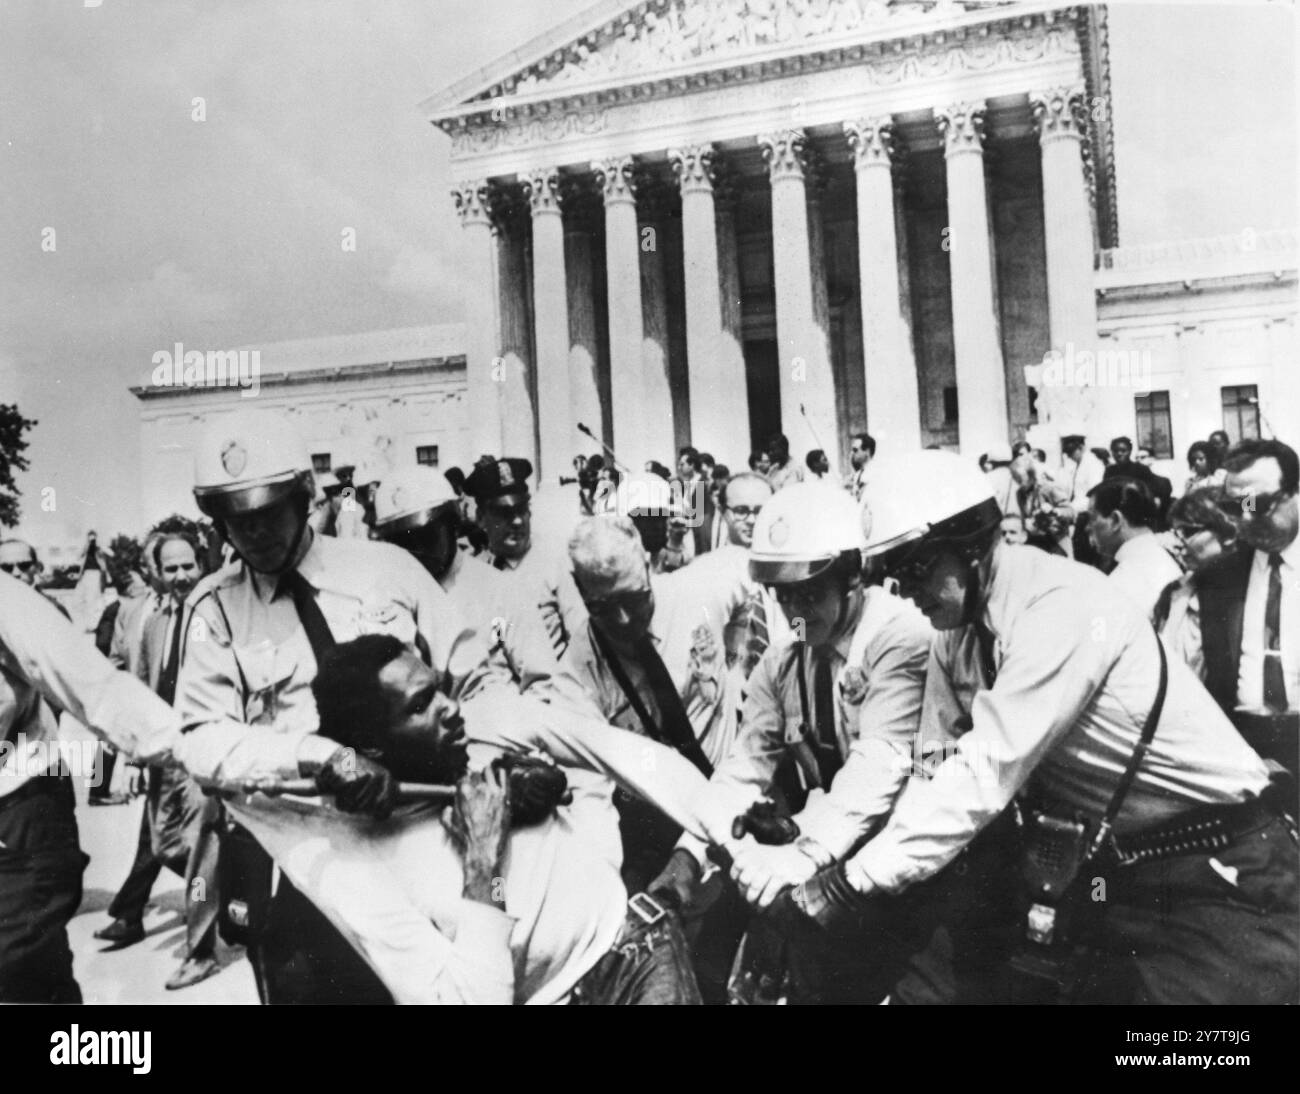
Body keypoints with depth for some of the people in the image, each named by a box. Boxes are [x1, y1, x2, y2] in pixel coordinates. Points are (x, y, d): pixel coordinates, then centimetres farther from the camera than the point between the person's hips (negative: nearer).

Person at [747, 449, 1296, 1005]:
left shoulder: (1060, 604, -25)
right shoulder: (955, 630, 0)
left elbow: (987, 773, -31)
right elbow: (935, 767, 0)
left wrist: (860, 884, -31)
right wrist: (851, 872, -11)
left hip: (1225, 875, -7)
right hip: (1122, 873, 7)